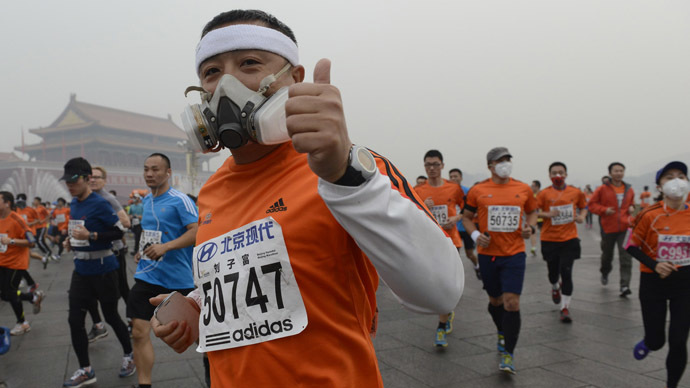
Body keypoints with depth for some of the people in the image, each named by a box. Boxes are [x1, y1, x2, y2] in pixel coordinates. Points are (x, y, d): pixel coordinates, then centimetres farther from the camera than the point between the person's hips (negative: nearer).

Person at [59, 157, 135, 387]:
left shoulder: (100, 204, -16)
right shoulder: (74, 204, 8)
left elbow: (118, 232, -16)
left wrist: (90, 236, -25)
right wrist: (72, 241, 6)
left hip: (103, 270, -7)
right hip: (81, 270, 7)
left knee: (111, 316, 7)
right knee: (75, 320, 4)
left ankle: (129, 355, 29)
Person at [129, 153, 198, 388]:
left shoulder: (180, 200, -12)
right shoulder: (146, 200, 11)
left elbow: (196, 232, -21)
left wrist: (165, 247, -28)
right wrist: (142, 251, 10)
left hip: (177, 278, -6)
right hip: (147, 276, 6)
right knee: (139, 332, -2)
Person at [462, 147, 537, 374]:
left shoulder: (523, 189, 3)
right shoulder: (478, 190, -1)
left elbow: (532, 211, 19)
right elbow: (466, 216, 9)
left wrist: (531, 227, -1)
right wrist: (475, 234, -8)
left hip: (514, 253, 0)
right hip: (488, 253, 1)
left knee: (512, 302, -10)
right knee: (495, 299, 16)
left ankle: (508, 354, 1)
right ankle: (502, 333, 45)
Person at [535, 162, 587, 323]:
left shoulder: (576, 192, 3)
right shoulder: (544, 193, -3)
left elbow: (583, 207, 18)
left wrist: (582, 216, -2)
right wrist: (547, 214, -21)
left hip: (569, 239, 0)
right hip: (549, 239, 0)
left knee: (566, 273, -8)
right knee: (553, 271, 13)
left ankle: (565, 308, 1)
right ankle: (555, 288, 50)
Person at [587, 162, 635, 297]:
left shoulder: (629, 190, 7)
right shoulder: (603, 189, -5)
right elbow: (591, 204, -1)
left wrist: (631, 208, 3)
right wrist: (604, 210, -15)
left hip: (625, 228, 1)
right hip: (608, 228, -1)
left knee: (626, 257, -11)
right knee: (607, 254, 17)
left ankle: (625, 286, -13)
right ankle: (605, 273, 47)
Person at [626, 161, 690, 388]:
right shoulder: (650, 215, -13)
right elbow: (632, 246, -6)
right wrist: (654, 265, -19)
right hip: (654, 282, -2)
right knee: (656, 342, 5)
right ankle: (647, 342, 44)